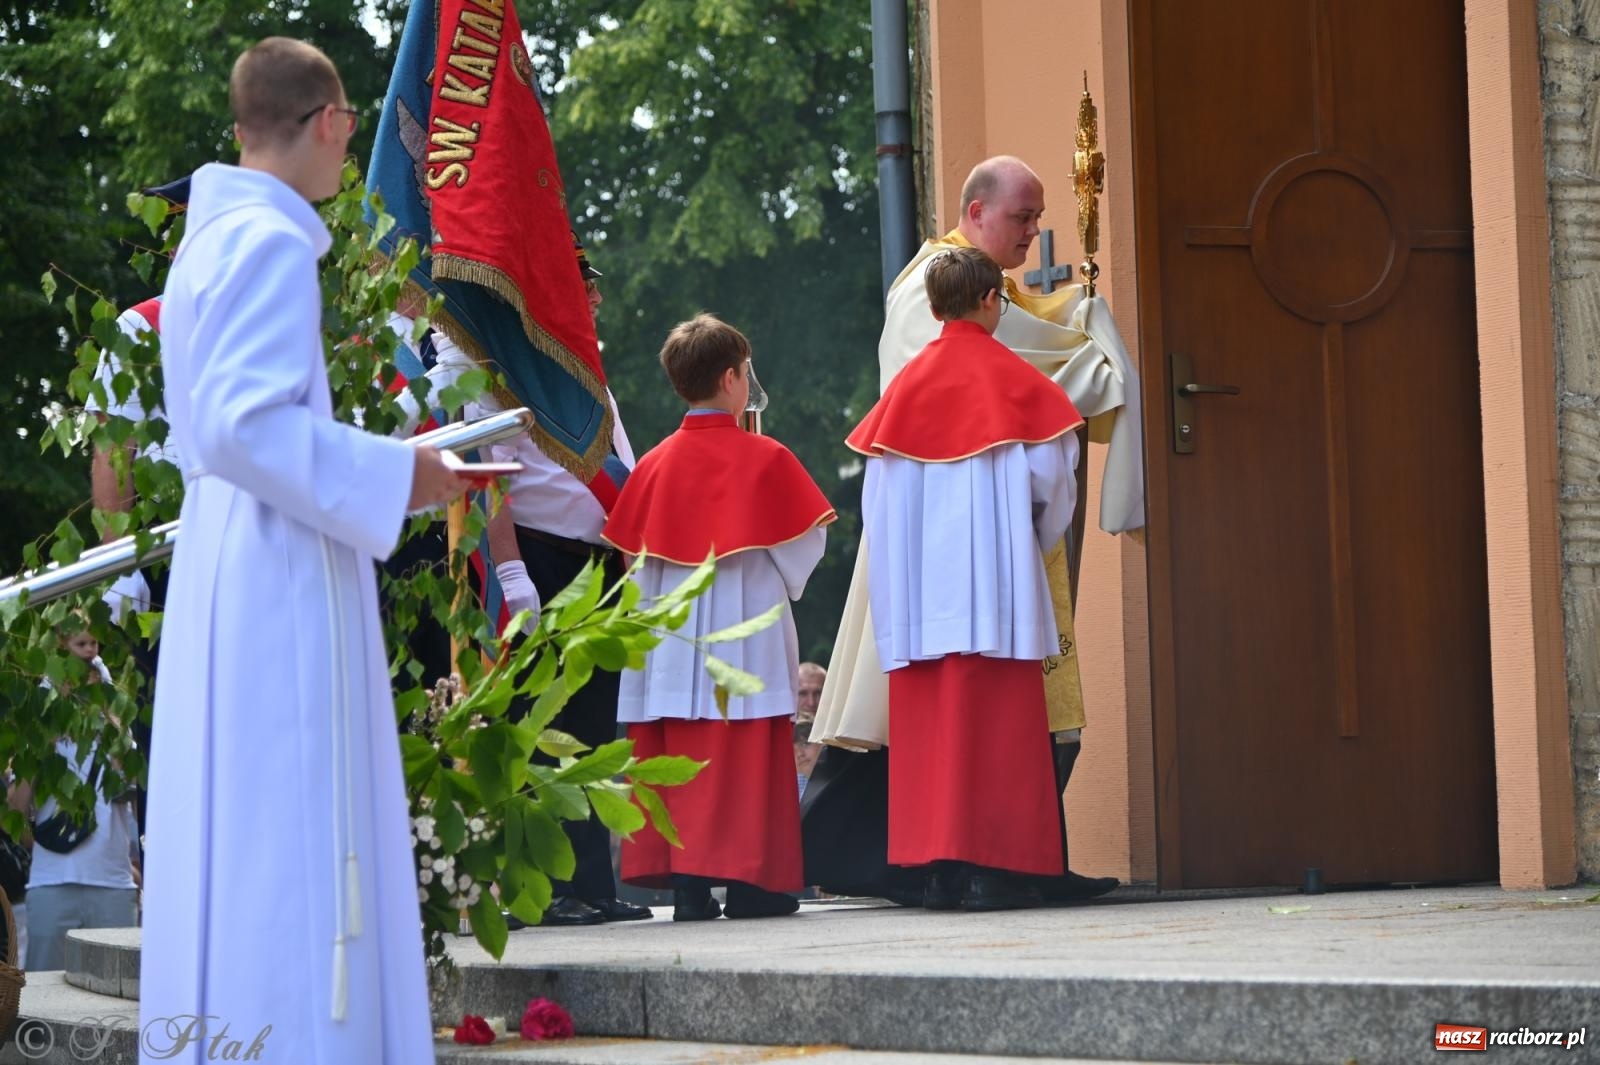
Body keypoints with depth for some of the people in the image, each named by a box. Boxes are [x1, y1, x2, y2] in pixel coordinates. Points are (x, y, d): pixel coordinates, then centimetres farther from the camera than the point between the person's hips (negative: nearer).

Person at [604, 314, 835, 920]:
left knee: (680, 757, 5)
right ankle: (748, 879, 0)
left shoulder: (655, 464, 2)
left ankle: (684, 883, 3)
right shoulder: (766, 459, -7)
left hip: (673, 639, 3)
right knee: (748, 757, 1)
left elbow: (633, 550, 7)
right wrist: (783, 585, 17)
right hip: (747, 636, -3)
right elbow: (806, 543, -1)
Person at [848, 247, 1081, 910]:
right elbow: (1048, 477, -2)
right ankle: (993, 866, -9)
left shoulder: (906, 386, 9)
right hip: (994, 578, -3)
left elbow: (878, 496, 7)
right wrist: (1039, 535, 17)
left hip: (918, 581, 3)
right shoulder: (1013, 380, 0)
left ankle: (938, 867, 1)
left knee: (927, 720, 4)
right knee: (997, 717, -3)